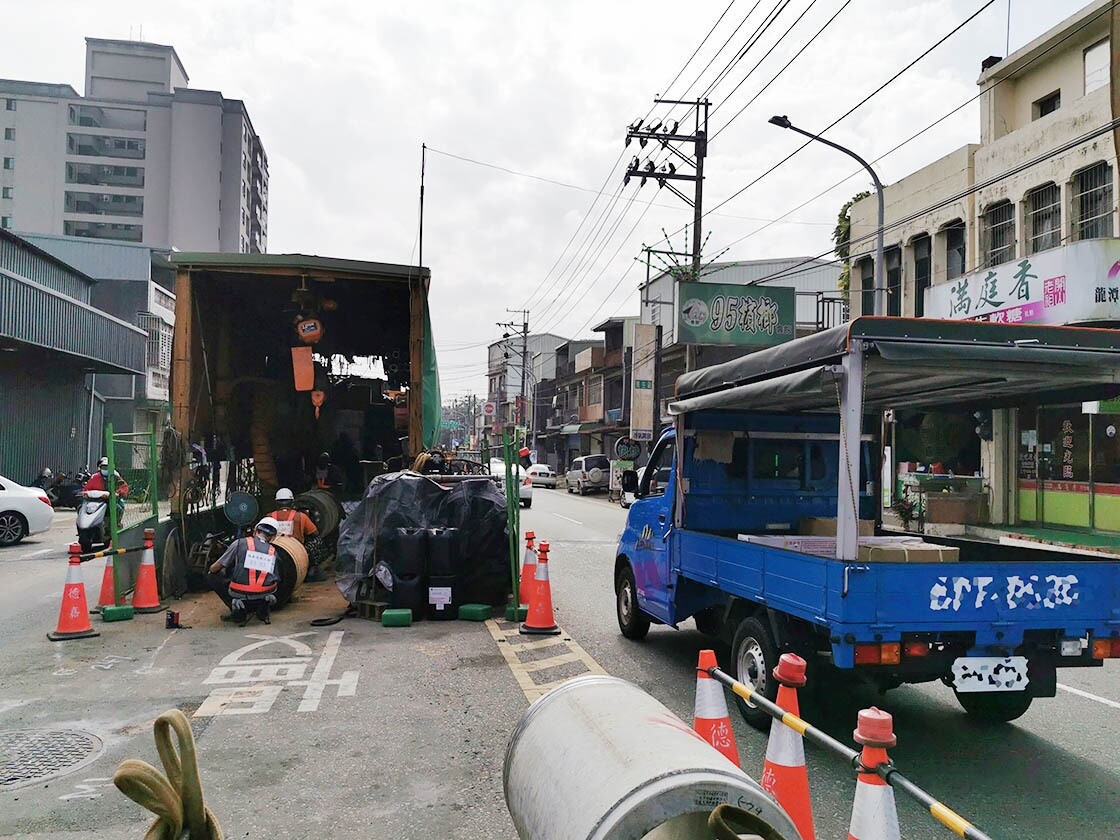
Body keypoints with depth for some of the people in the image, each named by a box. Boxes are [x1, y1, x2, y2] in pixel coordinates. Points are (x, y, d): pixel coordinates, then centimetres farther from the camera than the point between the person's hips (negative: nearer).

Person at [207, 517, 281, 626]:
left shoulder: (240, 544, 3)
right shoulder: (273, 552, 12)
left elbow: (214, 568, 6)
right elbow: (276, 580, 20)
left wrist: (212, 569, 31)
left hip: (240, 595, -4)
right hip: (263, 597, 4)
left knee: (211, 578, 16)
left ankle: (239, 612, 9)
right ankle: (263, 610, 12)